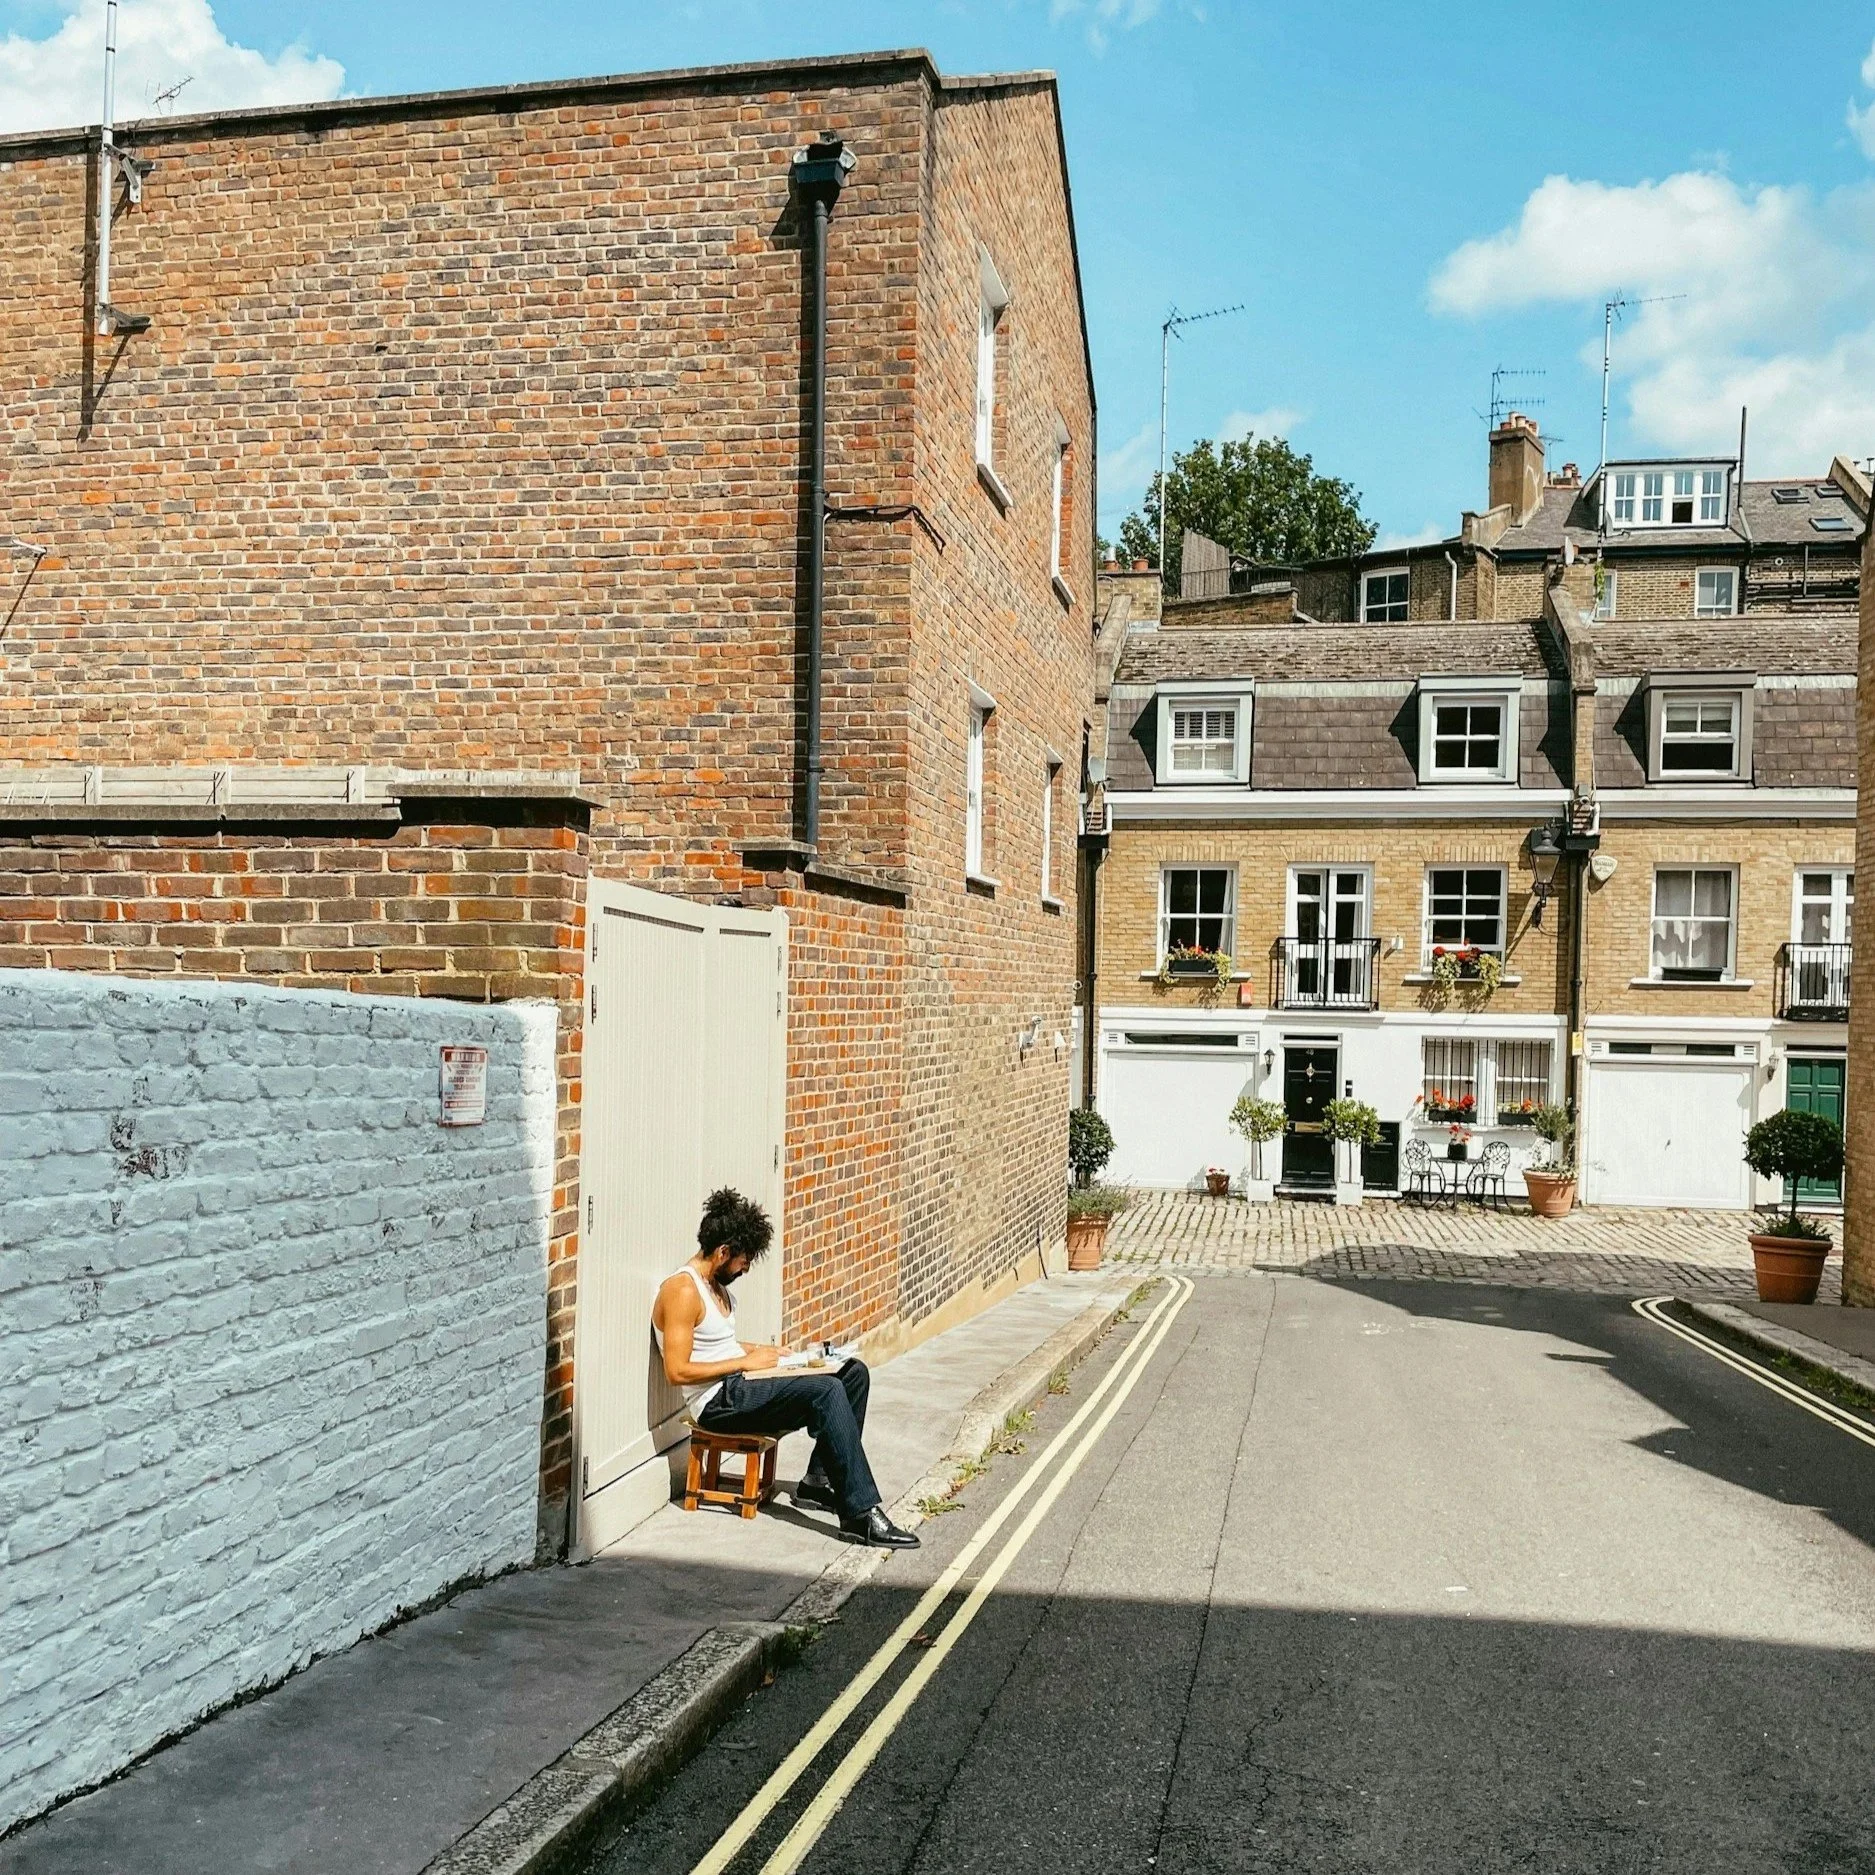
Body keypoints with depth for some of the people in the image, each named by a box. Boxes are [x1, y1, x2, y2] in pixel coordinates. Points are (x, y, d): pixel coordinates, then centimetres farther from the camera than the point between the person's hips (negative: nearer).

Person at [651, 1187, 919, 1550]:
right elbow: (678, 1371, -22)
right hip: (719, 1401, -10)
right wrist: (745, 1362, -16)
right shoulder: (682, 1290, -16)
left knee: (854, 1372, 1)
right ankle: (863, 1513, -28)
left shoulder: (715, 1282, 14)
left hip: (741, 1386, 10)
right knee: (827, 1391, -28)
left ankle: (819, 1480, 2)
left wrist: (759, 1351, 10)